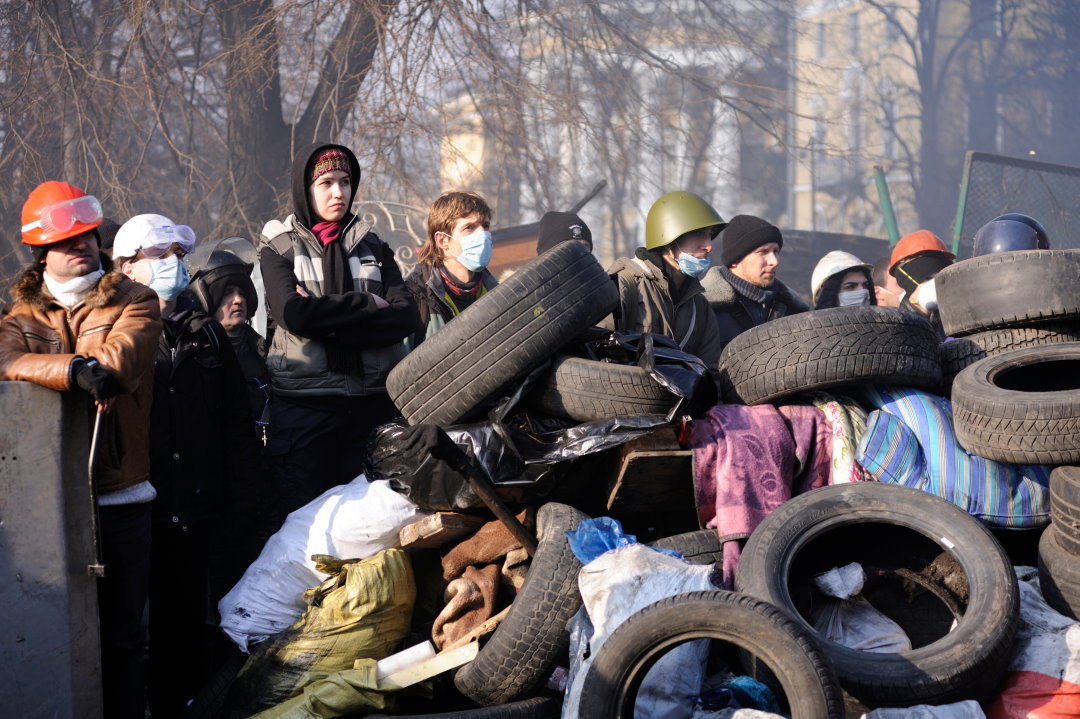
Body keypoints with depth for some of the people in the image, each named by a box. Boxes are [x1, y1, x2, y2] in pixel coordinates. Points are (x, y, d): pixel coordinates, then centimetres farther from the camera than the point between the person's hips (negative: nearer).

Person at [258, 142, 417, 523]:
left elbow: (404, 317, -3)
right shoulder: (279, 246, 7)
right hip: (303, 402, -2)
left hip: (372, 402, 3)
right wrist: (367, 305, -6)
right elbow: (293, 313, -13)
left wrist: (326, 321, -13)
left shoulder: (373, 247, 14)